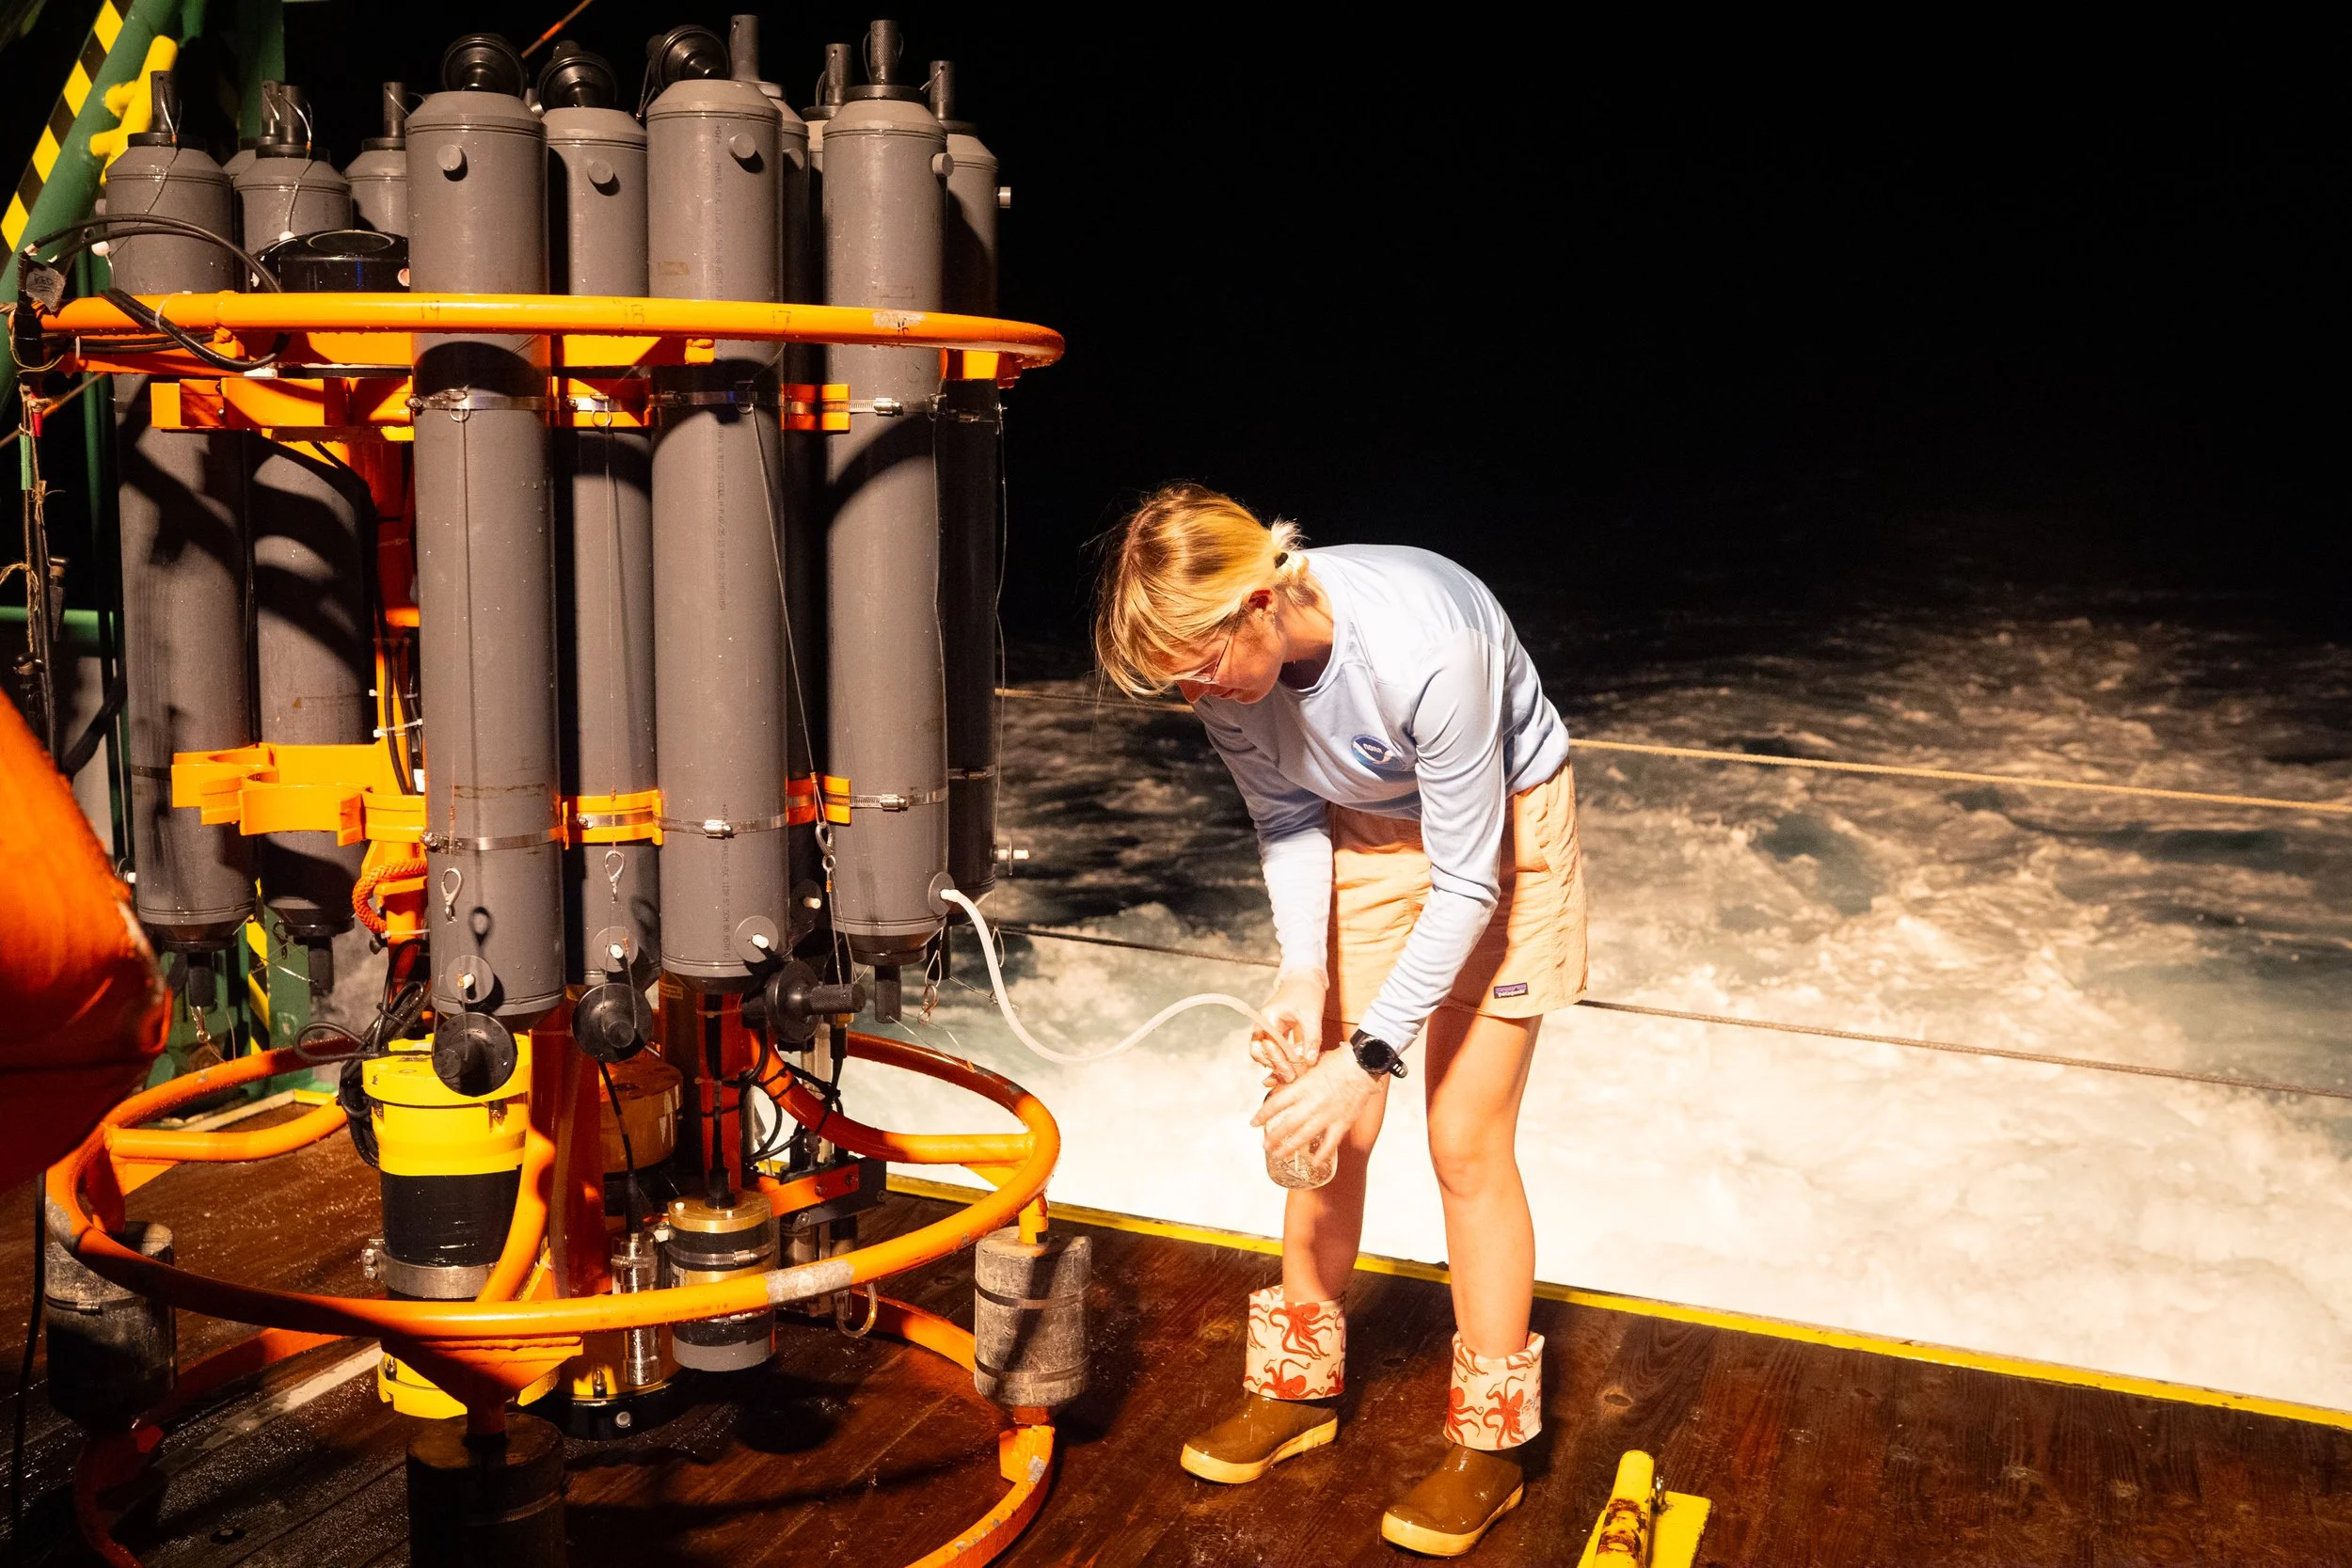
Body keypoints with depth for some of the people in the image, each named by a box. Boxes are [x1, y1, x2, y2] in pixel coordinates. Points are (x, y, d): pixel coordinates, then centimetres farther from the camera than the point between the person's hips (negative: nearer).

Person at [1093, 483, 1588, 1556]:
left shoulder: (1427, 650, -39)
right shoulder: (1222, 662, -21)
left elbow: (1465, 885, -30)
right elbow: (1288, 821, -6)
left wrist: (1367, 1058, -31)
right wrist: (1302, 976, -20)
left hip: (1498, 831, -5)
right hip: (1364, 830, 5)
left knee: (1466, 1140, -4)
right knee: (1324, 1126, 5)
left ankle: (1490, 1437, 14)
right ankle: (1299, 1384, 25)